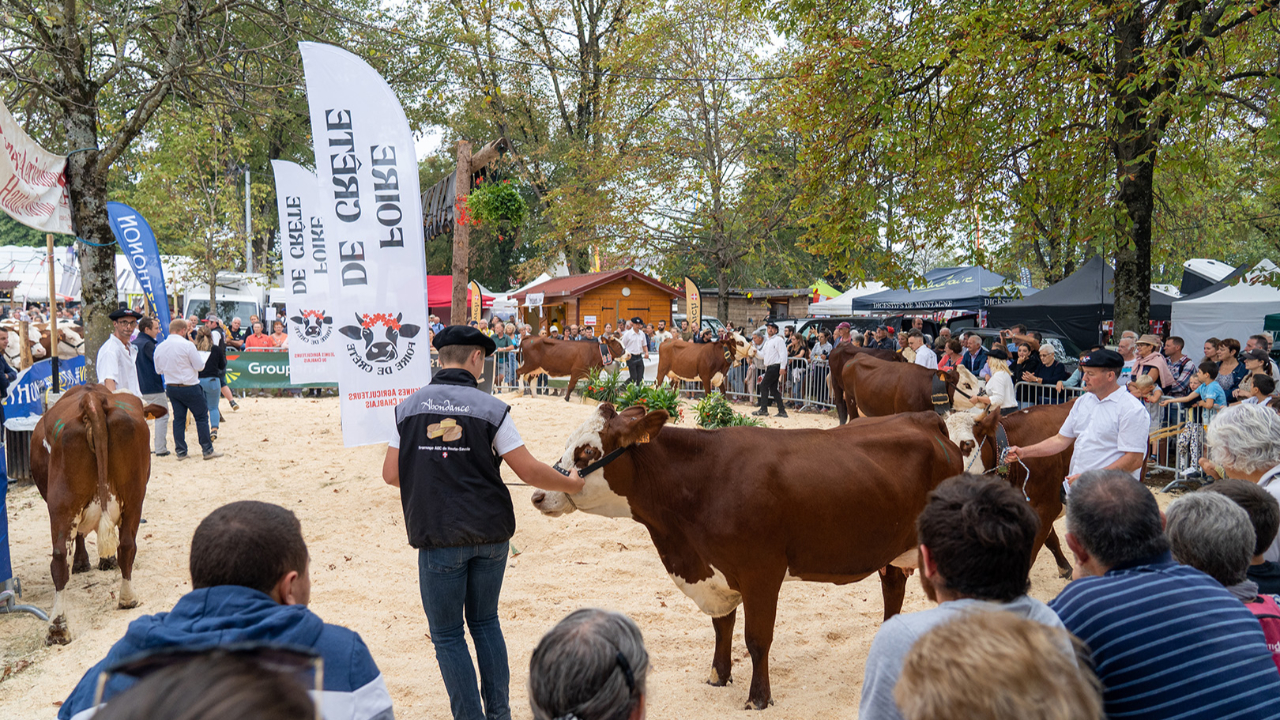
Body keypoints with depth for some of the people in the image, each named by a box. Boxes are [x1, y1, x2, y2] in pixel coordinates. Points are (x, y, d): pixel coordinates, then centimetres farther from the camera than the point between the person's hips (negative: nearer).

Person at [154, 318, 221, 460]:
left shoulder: (160, 348, 2)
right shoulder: (187, 345, -16)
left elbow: (158, 369, 11)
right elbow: (199, 366, -12)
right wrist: (197, 355, 7)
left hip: (171, 388, 6)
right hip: (189, 387, -6)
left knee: (178, 418, 12)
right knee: (201, 417, 3)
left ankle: (180, 451, 11)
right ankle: (207, 450, 4)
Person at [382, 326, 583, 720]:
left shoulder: (408, 407, -2)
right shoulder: (491, 408, -7)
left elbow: (391, 474, 1)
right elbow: (529, 471, -7)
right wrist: (571, 484, 10)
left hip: (439, 538, -1)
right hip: (491, 534, 1)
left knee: (447, 635, 10)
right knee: (485, 621, 19)